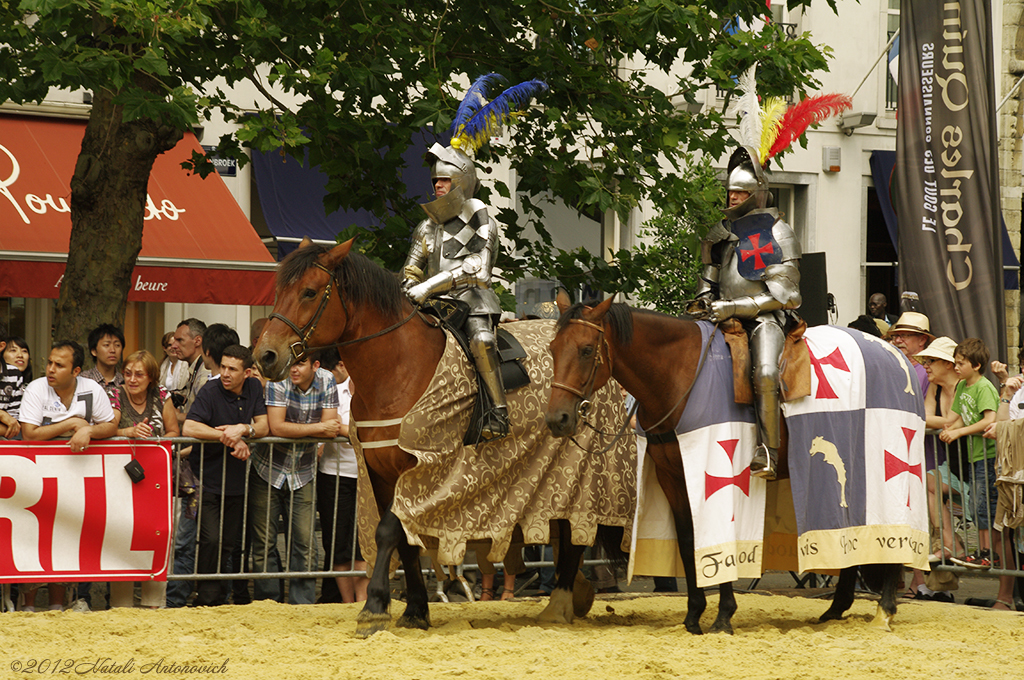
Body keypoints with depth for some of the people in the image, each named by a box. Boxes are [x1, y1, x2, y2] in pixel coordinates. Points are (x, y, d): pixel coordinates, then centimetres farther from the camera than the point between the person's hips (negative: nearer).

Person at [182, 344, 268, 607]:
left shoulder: (253, 388, 5)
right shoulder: (211, 391, -13)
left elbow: (264, 427, 3)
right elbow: (189, 428, -25)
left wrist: (243, 429, -20)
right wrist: (230, 438, -23)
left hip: (235, 483, 5)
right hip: (207, 480, -5)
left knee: (229, 543, 9)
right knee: (212, 540, -13)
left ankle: (219, 597, 21)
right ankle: (208, 597, -1)